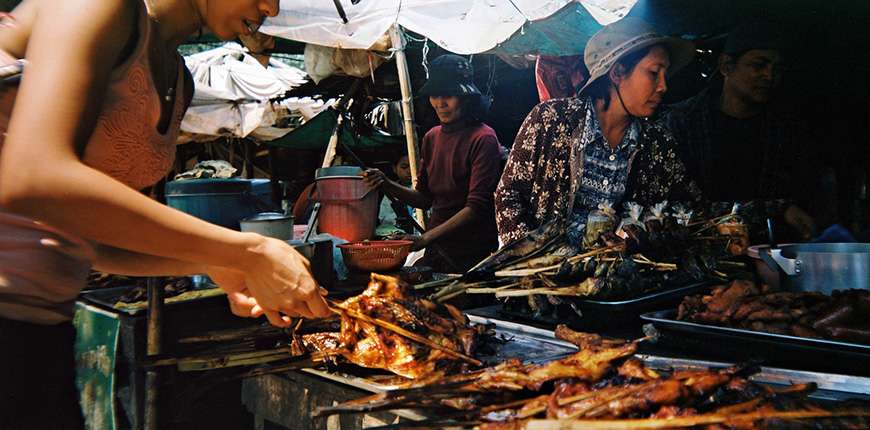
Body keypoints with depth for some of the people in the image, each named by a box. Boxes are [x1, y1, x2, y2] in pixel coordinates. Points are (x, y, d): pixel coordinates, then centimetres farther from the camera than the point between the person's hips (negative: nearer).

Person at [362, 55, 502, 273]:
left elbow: (476, 207, -21)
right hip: (436, 250, 6)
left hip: (473, 255, -6)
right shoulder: (432, 137, 9)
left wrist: (425, 239, -27)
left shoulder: (482, 139, -14)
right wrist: (387, 185, -5)